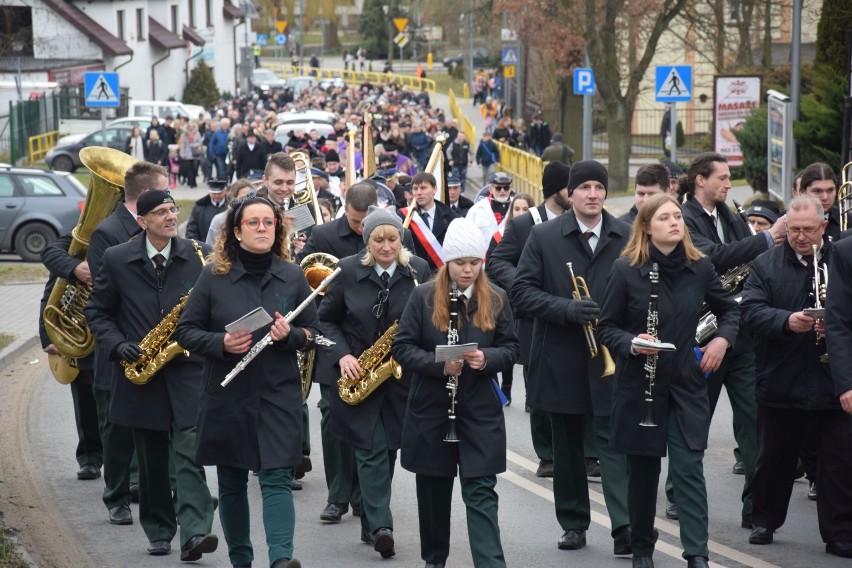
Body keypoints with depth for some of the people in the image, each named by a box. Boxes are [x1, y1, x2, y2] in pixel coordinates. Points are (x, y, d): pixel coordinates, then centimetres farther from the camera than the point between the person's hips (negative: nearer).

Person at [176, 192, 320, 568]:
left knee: (277, 477, -12)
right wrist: (221, 343, -17)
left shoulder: (293, 277, 4)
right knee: (232, 481, 9)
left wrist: (291, 335, -13)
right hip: (227, 395, 0)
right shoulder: (214, 277, 0)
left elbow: (314, 334, 9)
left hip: (278, 393, 0)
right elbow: (186, 331, 1)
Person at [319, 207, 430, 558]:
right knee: (372, 448, -10)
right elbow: (326, 319, 4)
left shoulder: (418, 271, -1)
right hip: (358, 373, -2)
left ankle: (372, 524, 22)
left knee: (387, 449, 8)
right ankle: (380, 526, -17)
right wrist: (342, 355, -10)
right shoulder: (348, 271, -3)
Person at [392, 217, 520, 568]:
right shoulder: (424, 297, -3)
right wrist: (439, 365, -20)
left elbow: (511, 349, 5)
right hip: (431, 407, 0)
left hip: (481, 410, 0)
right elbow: (402, 347, -5)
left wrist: (487, 358, -17)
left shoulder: (496, 300, 2)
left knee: (481, 492, -6)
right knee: (434, 488, 13)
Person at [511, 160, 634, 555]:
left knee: (614, 440, -8)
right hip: (561, 358, 1)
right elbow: (522, 291, -3)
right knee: (567, 445, 10)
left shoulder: (627, 237, 3)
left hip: (611, 357, -1)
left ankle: (624, 526, -14)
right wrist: (567, 309, -17)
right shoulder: (544, 237, 1)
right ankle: (573, 523, 21)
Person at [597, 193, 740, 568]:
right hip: (640, 383, -1)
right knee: (643, 468, 9)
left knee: (688, 468, -8)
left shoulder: (699, 267, 0)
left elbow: (729, 309, 15)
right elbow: (606, 327, -2)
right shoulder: (626, 269, -7)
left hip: (686, 382, 1)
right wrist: (632, 343, -21)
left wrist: (723, 339, -3)